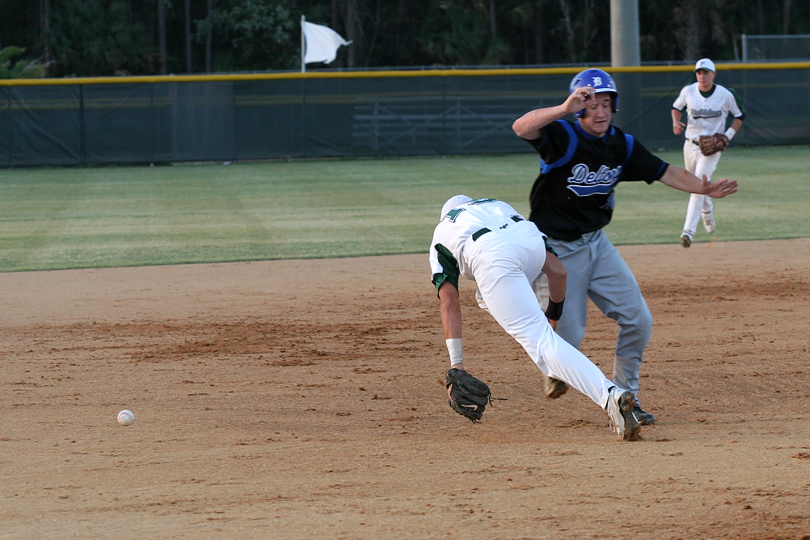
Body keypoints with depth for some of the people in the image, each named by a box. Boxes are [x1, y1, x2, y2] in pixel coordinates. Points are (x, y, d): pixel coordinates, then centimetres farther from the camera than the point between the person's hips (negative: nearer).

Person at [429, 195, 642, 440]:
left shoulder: (442, 231, 36)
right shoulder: (499, 206, 43)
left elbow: (449, 303, 22)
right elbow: (558, 271, 30)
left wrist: (456, 365, 16)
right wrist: (553, 316, 44)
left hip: (493, 257, -4)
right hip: (532, 243, 4)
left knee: (541, 342, -10)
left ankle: (610, 395, -30)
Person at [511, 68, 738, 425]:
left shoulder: (622, 145, 0)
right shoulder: (565, 136, -20)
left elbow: (666, 173, 4)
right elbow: (521, 127, -38)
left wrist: (705, 188, -13)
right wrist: (563, 110, -55)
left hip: (597, 243, 6)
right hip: (557, 249, -6)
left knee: (638, 321, 0)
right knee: (570, 335, -7)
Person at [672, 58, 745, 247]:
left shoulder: (725, 95, -10)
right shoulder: (688, 91, -3)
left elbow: (740, 116, 4)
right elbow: (676, 108, 15)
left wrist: (729, 134, -10)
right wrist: (676, 122, -7)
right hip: (690, 145, 4)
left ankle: (688, 231, -24)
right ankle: (707, 212, 50)